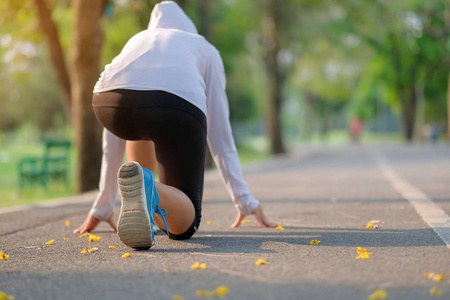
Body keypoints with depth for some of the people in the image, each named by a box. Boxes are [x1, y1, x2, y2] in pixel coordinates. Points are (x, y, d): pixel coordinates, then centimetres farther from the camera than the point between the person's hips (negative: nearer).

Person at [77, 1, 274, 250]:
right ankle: (147, 189, -28)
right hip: (177, 105, -3)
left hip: (110, 100, 3)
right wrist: (244, 199, 36)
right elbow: (219, 134, 31)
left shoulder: (135, 42, 41)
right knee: (183, 225, 6)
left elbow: (113, 139, 45)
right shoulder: (206, 51, 36)